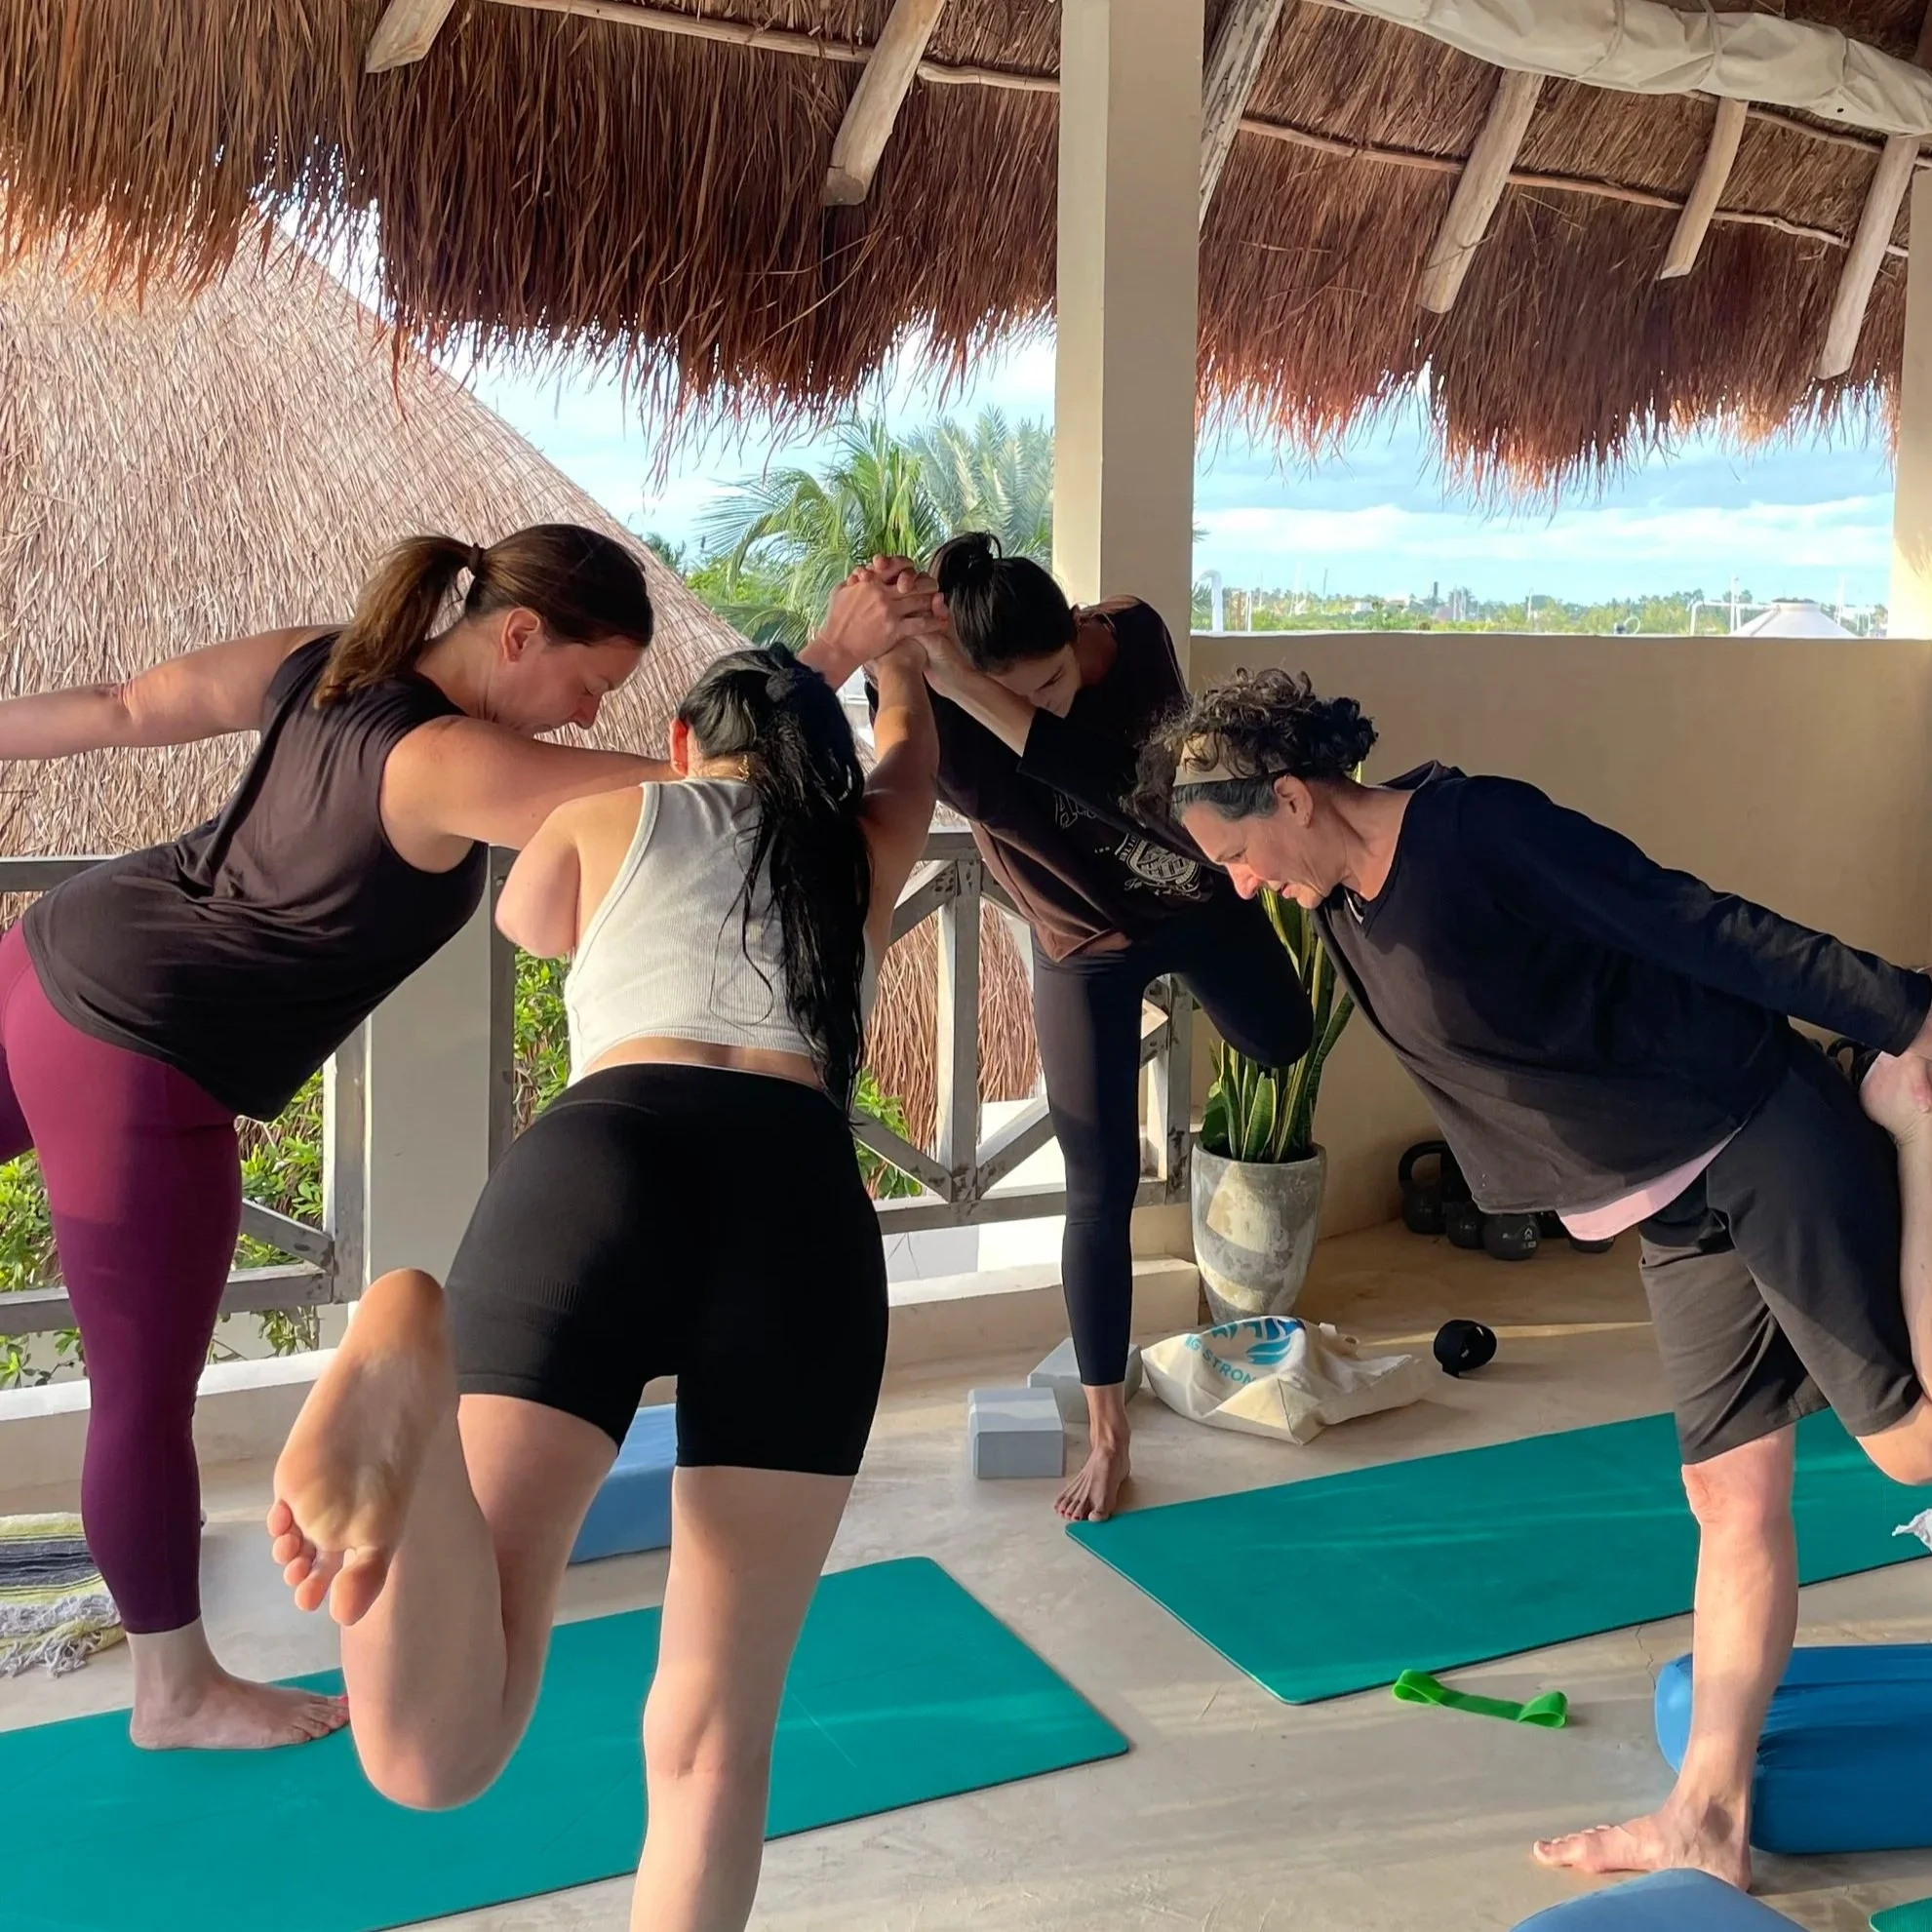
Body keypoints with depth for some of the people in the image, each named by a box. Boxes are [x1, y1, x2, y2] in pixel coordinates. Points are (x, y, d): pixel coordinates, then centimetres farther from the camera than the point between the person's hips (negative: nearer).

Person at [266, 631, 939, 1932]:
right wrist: (895, 654, 78)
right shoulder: (862, 850, 33)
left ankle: (410, 1366, -39)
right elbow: (909, 747, 57)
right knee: (715, 1729, 12)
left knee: (435, 1752, -12)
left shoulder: (606, 819, 30)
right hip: (805, 1200, 1)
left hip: (598, 1161, -1)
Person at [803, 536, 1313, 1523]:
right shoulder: (941, 719, -30)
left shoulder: (1131, 634, -29)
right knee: (1100, 1191, -1)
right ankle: (1106, 1434, 13)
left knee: (1283, 1042, 23)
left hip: (1192, 896, 1)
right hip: (1084, 949, -1)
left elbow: (1131, 784, -44)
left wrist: (972, 688, -50)